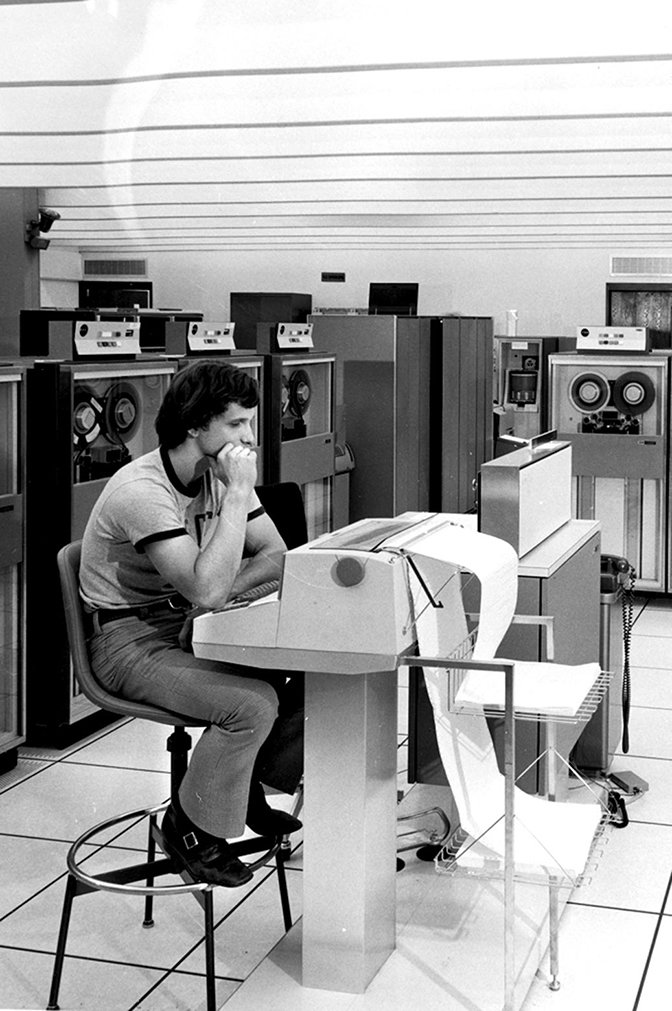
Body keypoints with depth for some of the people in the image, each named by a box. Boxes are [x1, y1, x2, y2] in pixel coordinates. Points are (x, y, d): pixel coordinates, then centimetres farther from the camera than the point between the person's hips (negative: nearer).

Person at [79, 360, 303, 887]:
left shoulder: (221, 474, 1)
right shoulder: (141, 491, -26)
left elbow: (277, 555, 3)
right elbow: (206, 588, -34)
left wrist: (223, 590, -17)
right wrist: (238, 493, -31)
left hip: (189, 625, 8)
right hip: (131, 639, -8)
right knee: (253, 703, -27)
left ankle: (251, 786, 13)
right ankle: (193, 828, -4)